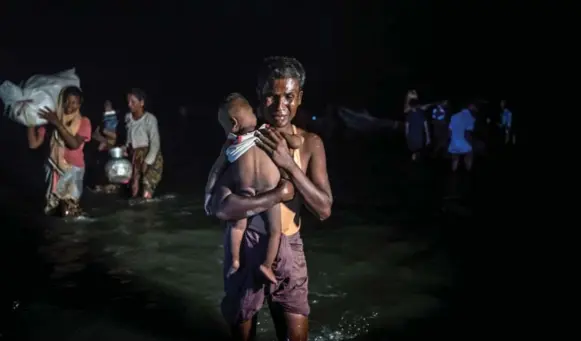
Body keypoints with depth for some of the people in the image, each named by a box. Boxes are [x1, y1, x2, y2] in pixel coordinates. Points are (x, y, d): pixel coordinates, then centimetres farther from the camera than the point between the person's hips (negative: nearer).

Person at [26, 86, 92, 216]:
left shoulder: (84, 122, -6)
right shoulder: (50, 118, -3)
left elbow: (75, 144, -22)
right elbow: (33, 144, -7)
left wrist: (58, 124, -25)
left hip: (73, 169, -2)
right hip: (54, 168, 2)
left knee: (69, 213, 2)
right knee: (49, 210, 11)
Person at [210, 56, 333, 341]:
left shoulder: (310, 144, -2)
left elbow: (324, 209, -10)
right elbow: (222, 207, -22)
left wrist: (289, 164, -20)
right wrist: (281, 193, -22)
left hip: (288, 248, 2)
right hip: (246, 247, -2)